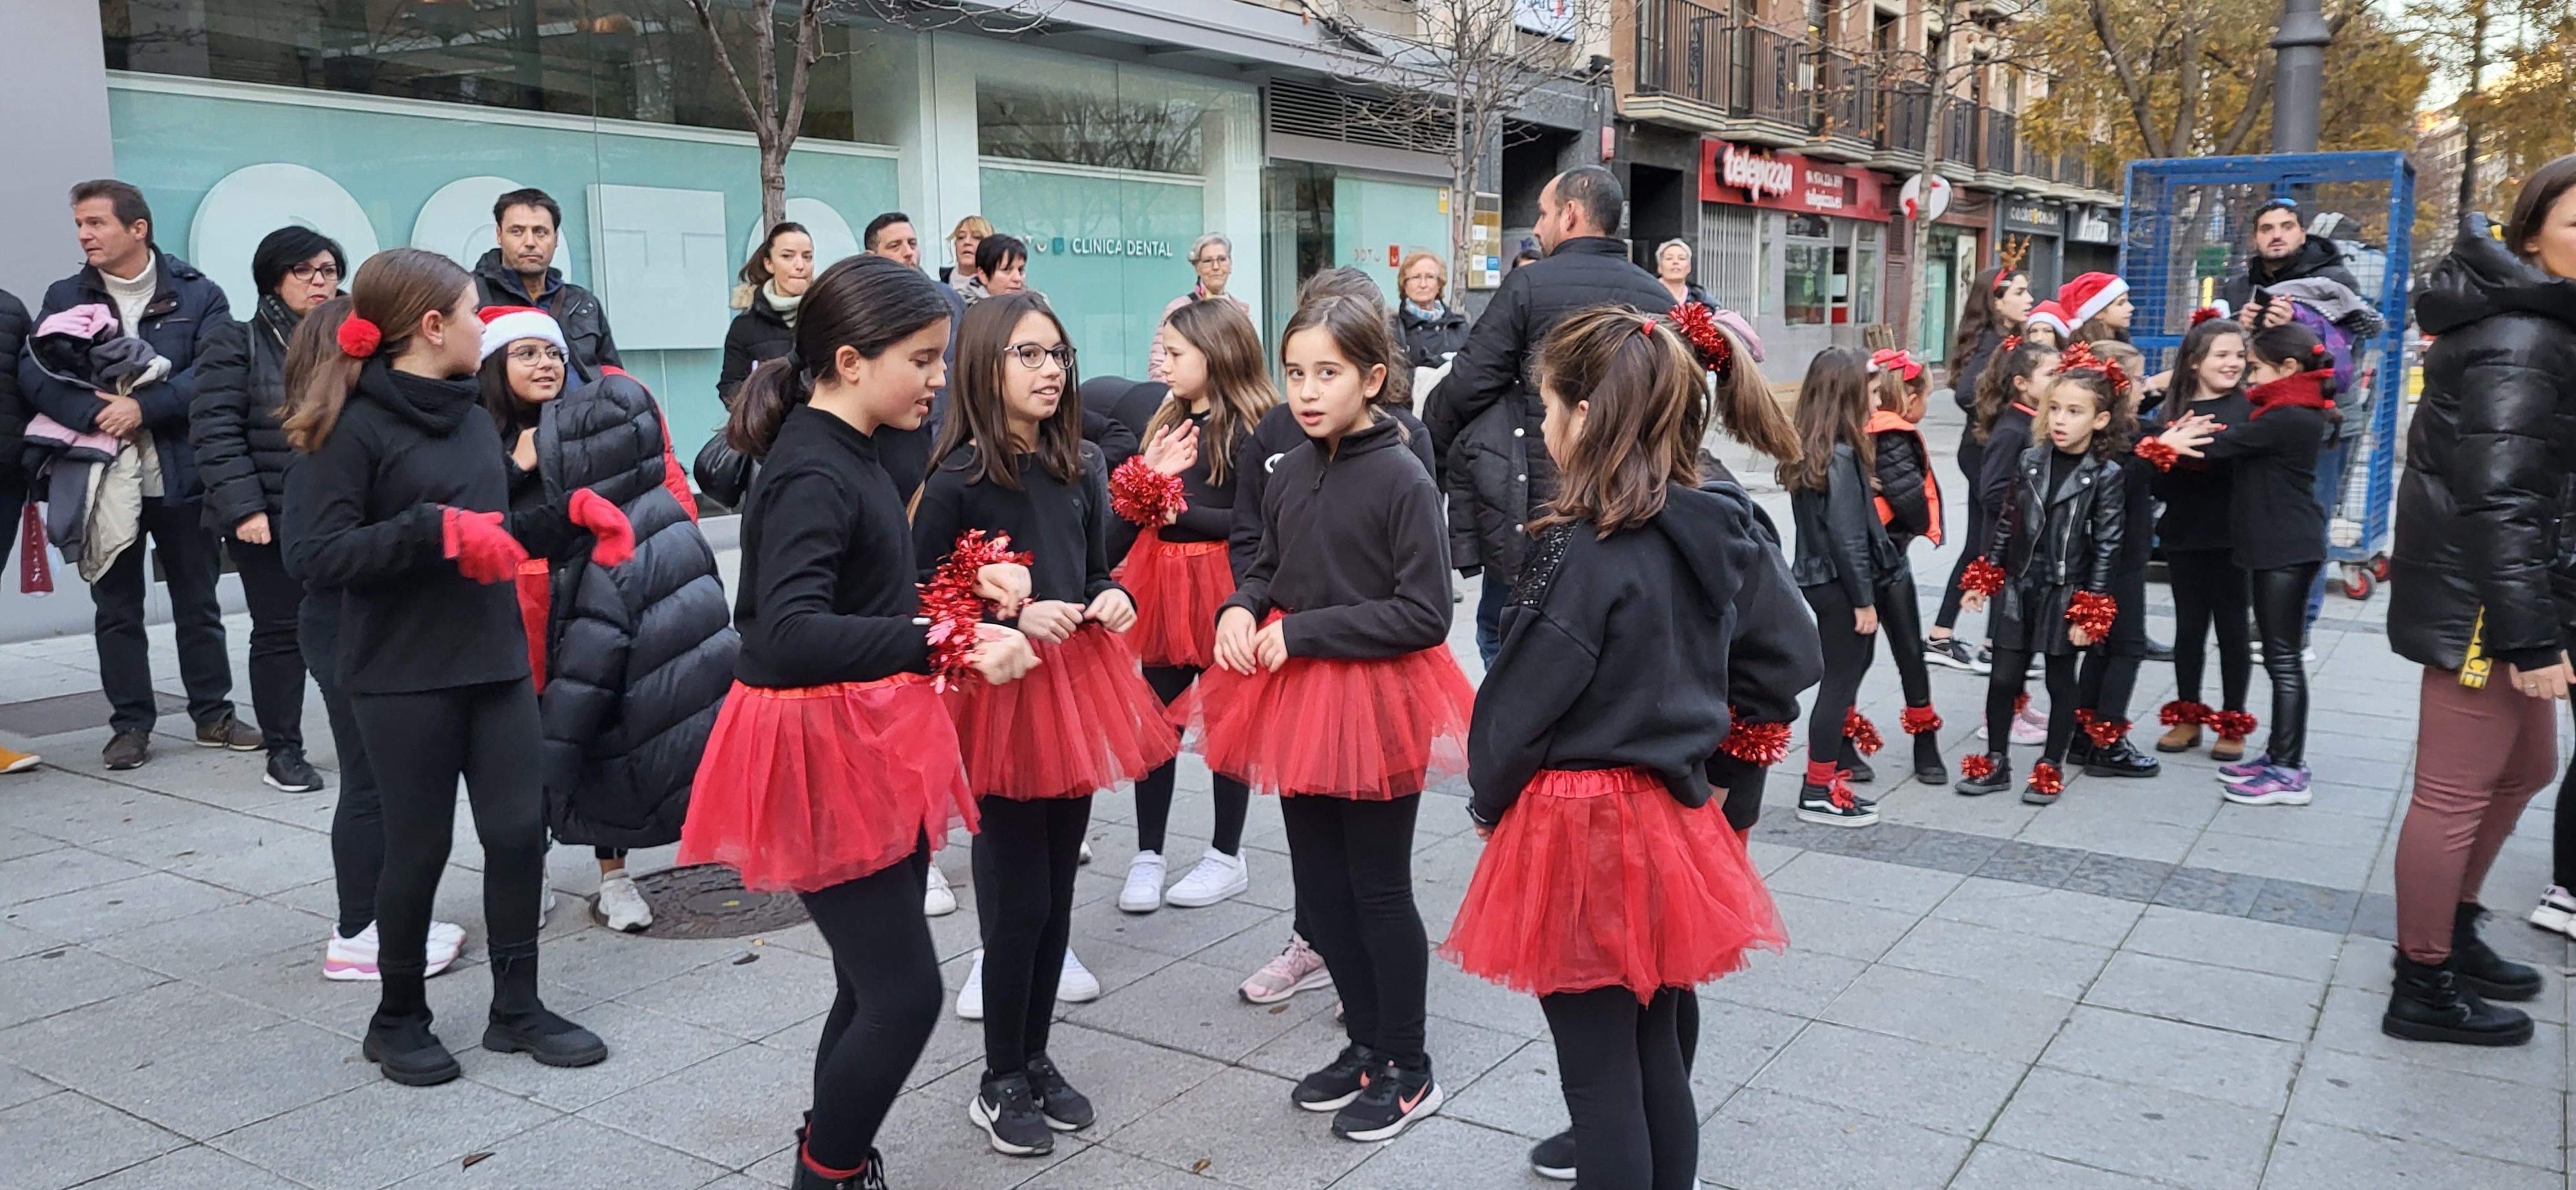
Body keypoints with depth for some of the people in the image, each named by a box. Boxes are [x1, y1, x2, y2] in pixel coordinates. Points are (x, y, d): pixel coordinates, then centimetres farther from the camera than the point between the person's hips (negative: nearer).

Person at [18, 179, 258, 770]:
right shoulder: (64, 298, 7)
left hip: (182, 475, -2)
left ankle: (213, 714, 21)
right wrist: (95, 413, -20)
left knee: (198, 603, 9)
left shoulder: (197, 295, 0)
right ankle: (130, 724, 17)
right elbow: (32, 373, -4)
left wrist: (144, 406, -22)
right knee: (116, 607, 8)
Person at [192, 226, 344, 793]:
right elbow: (215, 432, -7)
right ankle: (283, 752, 14)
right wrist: (244, 507, -15)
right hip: (270, 518, -3)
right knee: (279, 632, 4)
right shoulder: (239, 345, 0)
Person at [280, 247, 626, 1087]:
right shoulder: (354, 426, -9)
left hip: (496, 663, 6)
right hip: (403, 677, -6)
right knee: (419, 846, 4)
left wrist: (571, 515, 4)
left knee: (519, 830, 6)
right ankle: (398, 1020, 24)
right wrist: (436, 531, -24)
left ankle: (516, 1008, 21)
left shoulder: (473, 421, 12)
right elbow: (318, 555, -16)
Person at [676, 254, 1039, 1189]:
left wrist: (965, 585, 8)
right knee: (904, 993, -6)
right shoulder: (810, 475, -20)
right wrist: (951, 644, -44)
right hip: (821, 751, -10)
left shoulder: (847, 456, 10)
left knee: (875, 987, 16)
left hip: (871, 742, 10)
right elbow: (790, 635, -36)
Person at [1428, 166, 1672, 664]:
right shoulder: (1661, 300, 7)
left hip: (1533, 505, -5)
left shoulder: (1530, 284, -9)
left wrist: (1425, 447, 6)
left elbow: (1467, 385, -9)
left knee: (1500, 634, 9)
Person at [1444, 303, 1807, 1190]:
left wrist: (1488, 799, 2)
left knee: (1600, 1076, 5)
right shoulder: (1724, 530, 1)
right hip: (1673, 818, 7)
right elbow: (1787, 661, 10)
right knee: (1658, 1059, 19)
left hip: (1579, 828, -7)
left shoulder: (1586, 552, -20)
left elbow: (1520, 701, -15)